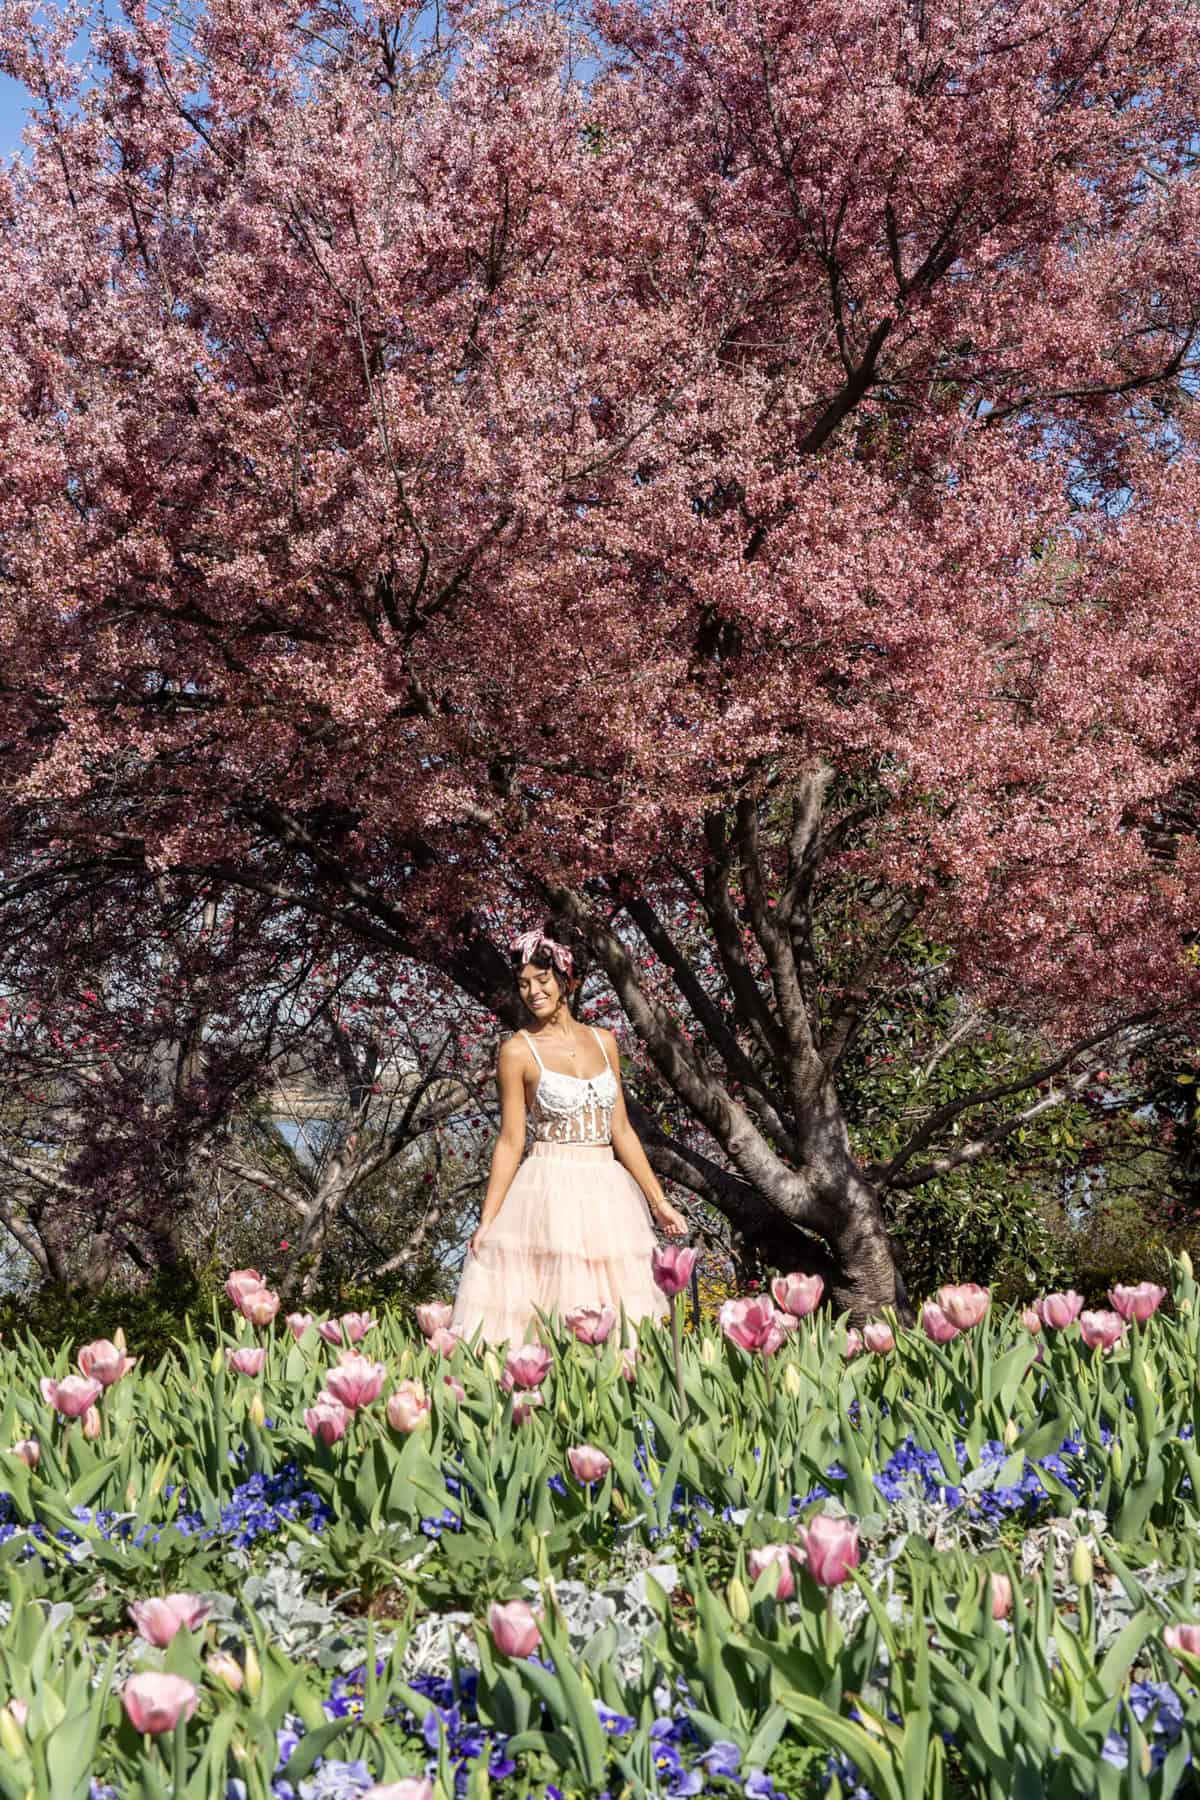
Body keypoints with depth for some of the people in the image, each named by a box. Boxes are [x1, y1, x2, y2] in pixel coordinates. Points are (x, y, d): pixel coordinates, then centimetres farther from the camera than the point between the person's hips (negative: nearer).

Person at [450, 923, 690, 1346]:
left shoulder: (603, 1041, 11)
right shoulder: (518, 1050, -1)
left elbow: (621, 1130, 13)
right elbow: (510, 1142, -2)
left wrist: (659, 1201, 10)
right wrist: (486, 1222, -8)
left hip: (607, 1194, 4)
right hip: (551, 1191, -4)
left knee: (617, 1323, 0)